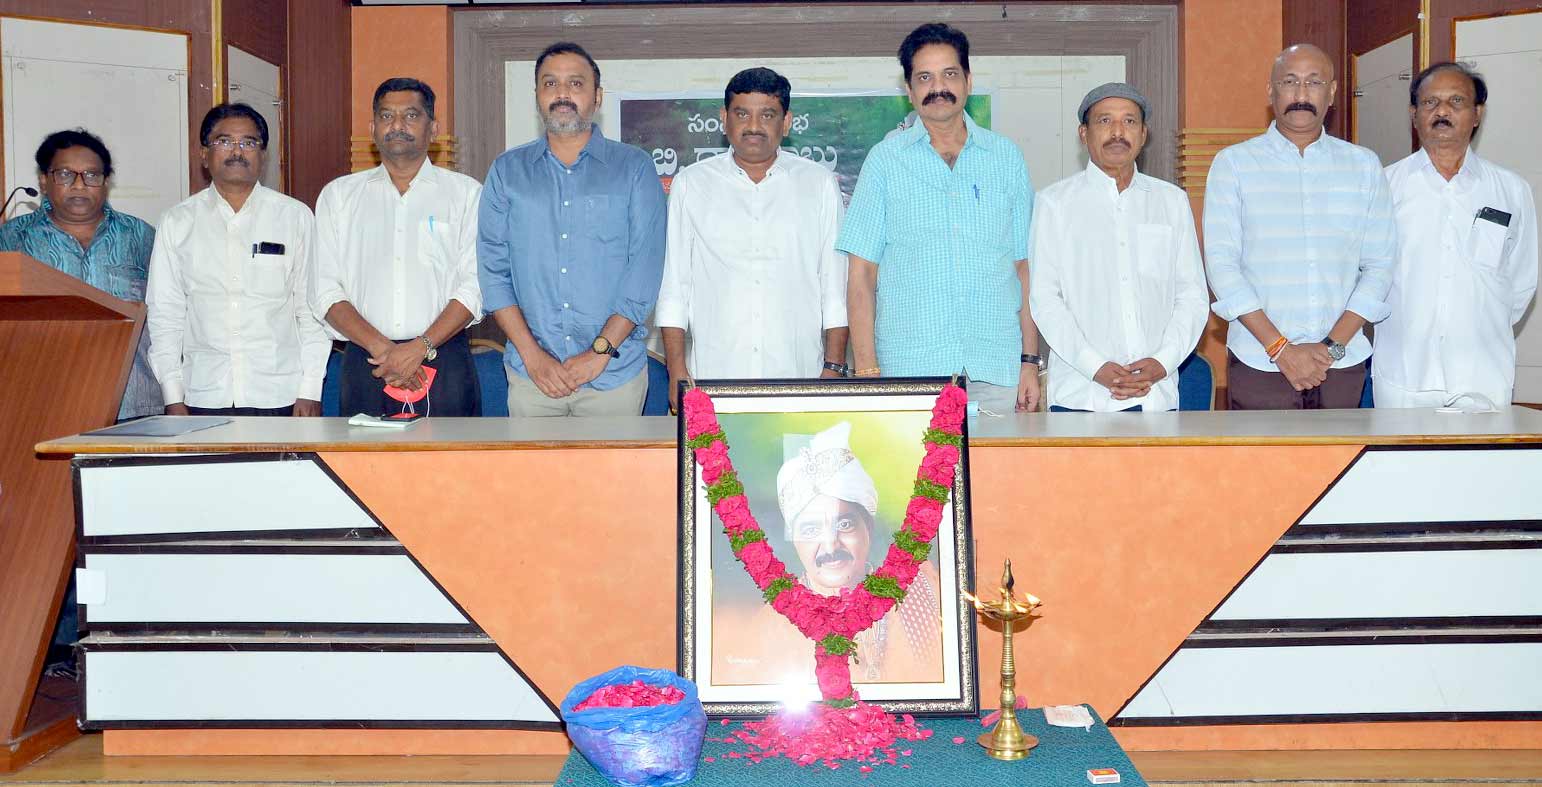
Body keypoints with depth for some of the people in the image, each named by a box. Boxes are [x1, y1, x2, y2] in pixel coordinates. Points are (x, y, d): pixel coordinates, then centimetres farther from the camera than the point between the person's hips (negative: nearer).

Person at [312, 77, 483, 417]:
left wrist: (420, 348, -13)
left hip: (444, 362, -1)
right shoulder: (338, 195, 13)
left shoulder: (466, 192, 8)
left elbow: (475, 286, -2)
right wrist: (382, 348, -10)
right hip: (364, 362, 1)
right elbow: (325, 290, 5)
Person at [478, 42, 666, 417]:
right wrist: (532, 354, -8)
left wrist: (600, 351, -12)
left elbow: (645, 266, -4)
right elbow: (493, 266, 3)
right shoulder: (507, 171, 8)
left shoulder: (635, 168, 3)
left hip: (614, 370, -1)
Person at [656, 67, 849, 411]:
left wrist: (834, 367, 0)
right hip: (714, 377, 0)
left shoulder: (820, 184, 10)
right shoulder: (691, 184, 10)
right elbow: (673, 285, 9)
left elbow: (836, 287, 8)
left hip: (799, 378, 0)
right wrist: (677, 371, 1)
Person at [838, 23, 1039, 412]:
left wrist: (1030, 361, 4)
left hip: (996, 371, 2)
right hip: (908, 371, -1)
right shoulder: (885, 159, 6)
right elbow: (861, 273, 3)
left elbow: (1025, 266, 11)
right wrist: (867, 370, -6)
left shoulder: (1006, 157, 11)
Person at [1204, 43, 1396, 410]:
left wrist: (1333, 346, -8)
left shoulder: (1364, 165, 10)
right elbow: (1221, 263, -4)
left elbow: (1379, 264, 6)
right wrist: (1280, 348, -12)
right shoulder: (1233, 163, 3)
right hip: (1259, 365, -2)